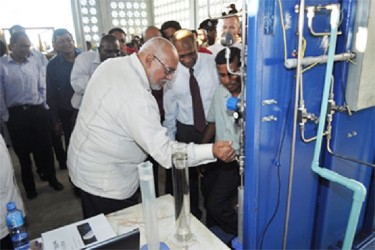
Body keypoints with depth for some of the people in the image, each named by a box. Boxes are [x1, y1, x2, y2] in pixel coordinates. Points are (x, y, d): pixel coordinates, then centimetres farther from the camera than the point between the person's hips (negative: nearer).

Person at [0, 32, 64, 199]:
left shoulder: (34, 65, 6)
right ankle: (29, 187, 28)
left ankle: (52, 179, 29)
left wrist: (44, 107, 6)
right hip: (16, 114, -2)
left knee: (45, 148, 10)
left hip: (38, 111, 3)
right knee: (23, 152, 12)